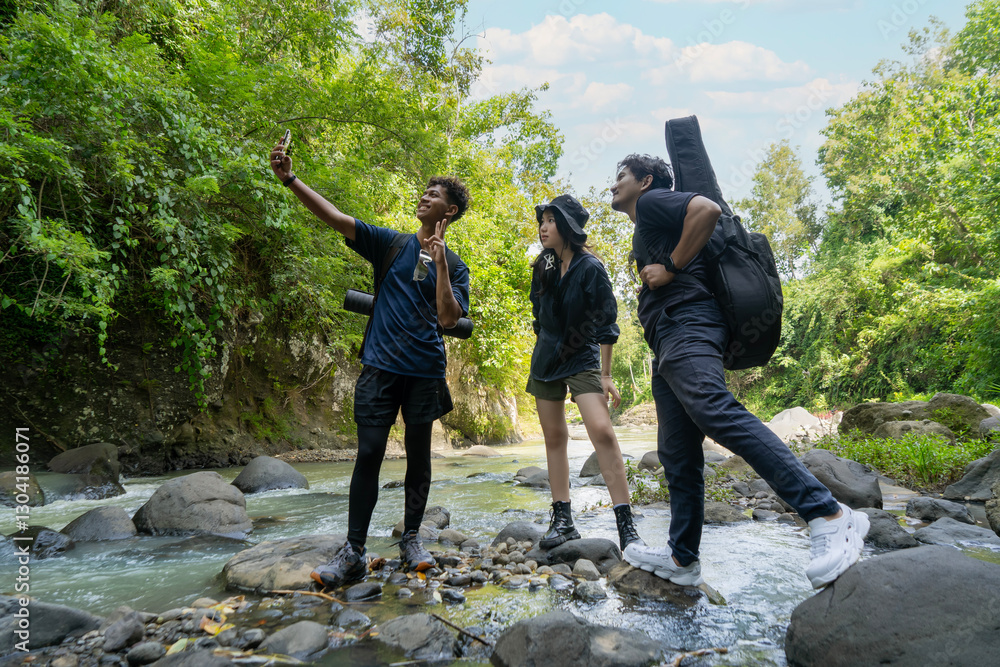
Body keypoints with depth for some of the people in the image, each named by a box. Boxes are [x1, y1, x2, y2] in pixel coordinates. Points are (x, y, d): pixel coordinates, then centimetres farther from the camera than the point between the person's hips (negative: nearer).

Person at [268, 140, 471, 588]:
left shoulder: (455, 267, 6)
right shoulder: (391, 244, 7)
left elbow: (448, 319, -9)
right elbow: (335, 218, -2)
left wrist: (439, 259, -12)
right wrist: (290, 180, -14)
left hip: (425, 371, 1)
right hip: (380, 366, 0)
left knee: (418, 455, 9)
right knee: (369, 454, -3)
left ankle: (411, 539, 23)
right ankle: (353, 552, 3)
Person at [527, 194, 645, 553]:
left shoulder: (590, 268, -11)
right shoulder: (543, 268, 6)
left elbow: (605, 323, -11)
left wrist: (606, 375, -13)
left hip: (582, 358, -6)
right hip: (545, 361, 6)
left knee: (602, 432, -19)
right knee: (554, 437, 5)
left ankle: (627, 527, -14)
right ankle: (563, 520, 13)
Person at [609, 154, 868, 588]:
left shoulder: (652, 201, 7)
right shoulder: (642, 231, 35)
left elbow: (708, 209, -12)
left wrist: (671, 268, -10)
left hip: (685, 325, -10)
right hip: (667, 345, 10)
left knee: (714, 411, -31)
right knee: (677, 454, 7)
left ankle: (829, 517, -35)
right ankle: (681, 558, 12)